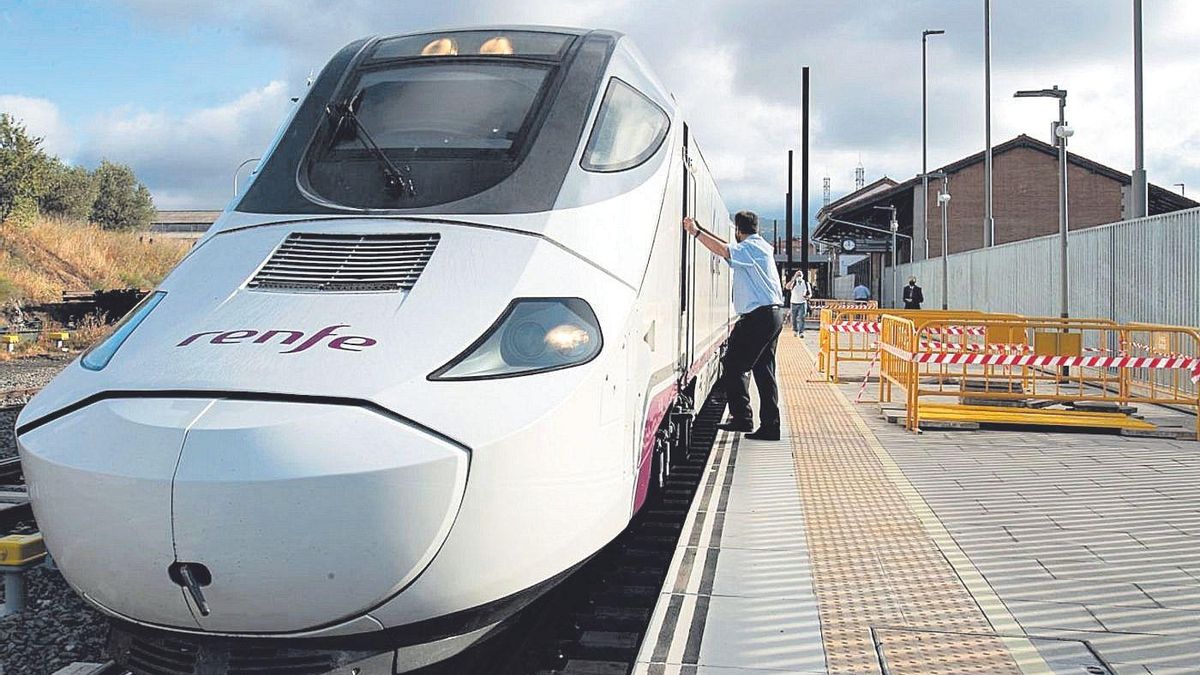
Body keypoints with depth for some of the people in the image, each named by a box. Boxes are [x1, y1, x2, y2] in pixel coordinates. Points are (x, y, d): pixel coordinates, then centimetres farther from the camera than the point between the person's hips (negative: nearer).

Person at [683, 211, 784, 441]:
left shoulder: (750, 248, -10)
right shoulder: (762, 247, 20)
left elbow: (724, 251, -28)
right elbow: (731, 248, 29)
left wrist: (696, 232, -22)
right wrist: (702, 231, 28)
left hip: (758, 316, -10)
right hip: (773, 313, 10)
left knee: (733, 364, -5)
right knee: (764, 370, 9)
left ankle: (742, 417, -6)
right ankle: (770, 426, 9)